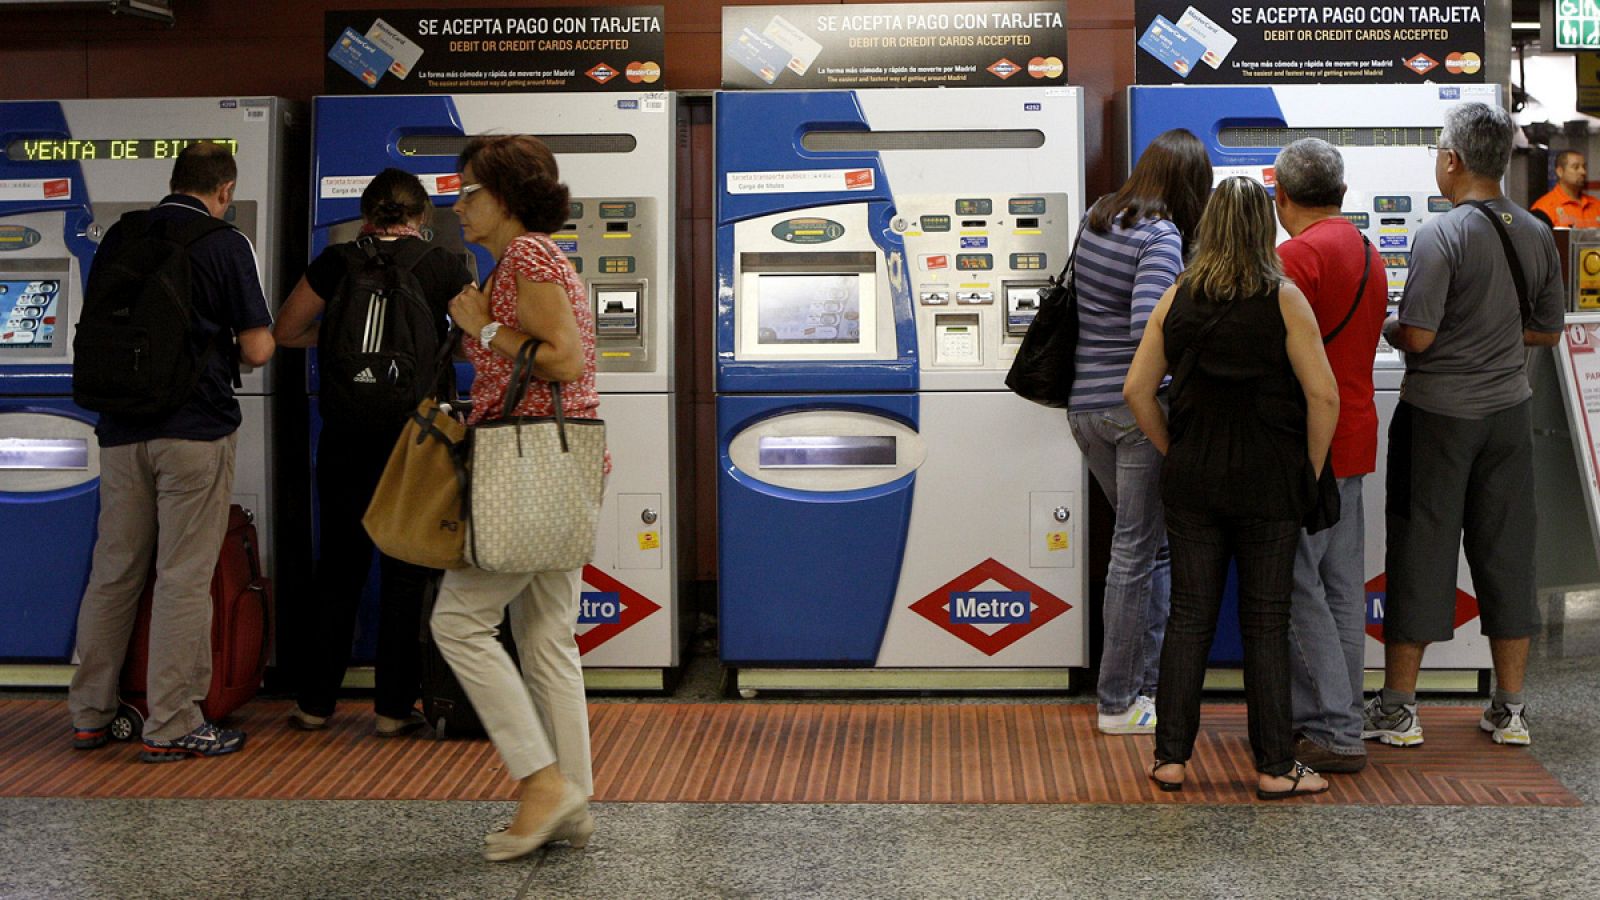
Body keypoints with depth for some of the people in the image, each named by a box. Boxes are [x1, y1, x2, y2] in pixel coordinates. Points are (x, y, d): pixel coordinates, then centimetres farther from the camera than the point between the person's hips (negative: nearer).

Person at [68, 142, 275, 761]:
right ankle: (171, 727, 3)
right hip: (196, 427, -5)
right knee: (183, 578, 0)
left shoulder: (118, 238, 9)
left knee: (112, 573, 13)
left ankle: (91, 715, 21)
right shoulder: (227, 246, -6)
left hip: (122, 428, 5)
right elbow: (256, 351, -7)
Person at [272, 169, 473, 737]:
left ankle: (314, 701, 16)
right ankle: (394, 707, 8)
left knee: (339, 567, 11)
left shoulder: (336, 263, 2)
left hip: (347, 433, 2)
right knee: (407, 572, 6)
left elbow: (284, 332, 10)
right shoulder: (444, 268, -2)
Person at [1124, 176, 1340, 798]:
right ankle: (1274, 768, 11)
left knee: (1189, 615, 9)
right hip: (1268, 485, -3)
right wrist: (1310, 472, 0)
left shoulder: (1176, 299, 2)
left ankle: (1170, 758, 12)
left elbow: (1136, 389, 2)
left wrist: (1173, 453, 12)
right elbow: (1323, 396, -12)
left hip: (1191, 482, 3)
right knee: (1266, 623, 5)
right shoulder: (1283, 299, -8)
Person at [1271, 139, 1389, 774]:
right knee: (1340, 587, 12)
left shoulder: (1297, 256, -14)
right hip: (1353, 436, 9)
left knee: (1297, 587, -4)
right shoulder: (1368, 255, 15)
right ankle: (1334, 719, 20)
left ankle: (1333, 733, -2)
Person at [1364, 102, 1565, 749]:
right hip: (1509, 411, 5)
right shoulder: (1535, 235, 4)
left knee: (1420, 551, 2)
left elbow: (1416, 336, -18)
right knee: (1506, 551, 11)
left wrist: (1384, 326, 2)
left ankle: (1397, 707, 8)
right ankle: (1510, 709, 17)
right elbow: (1548, 331, 12)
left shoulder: (1441, 235, -16)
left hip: (1438, 412, -5)